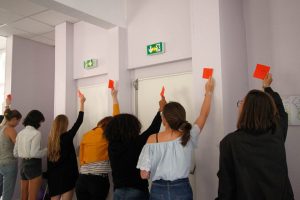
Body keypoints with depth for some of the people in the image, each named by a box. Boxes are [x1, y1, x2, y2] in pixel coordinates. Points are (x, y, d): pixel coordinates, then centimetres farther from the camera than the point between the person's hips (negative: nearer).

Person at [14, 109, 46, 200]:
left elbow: (15, 153, 12)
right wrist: (46, 150, -6)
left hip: (23, 165, 8)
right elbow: (34, 153, -21)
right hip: (33, 165, -8)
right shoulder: (36, 133, -14)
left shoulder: (20, 133, 8)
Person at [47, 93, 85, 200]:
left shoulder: (51, 138, 2)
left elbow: (49, 160, 7)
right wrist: (82, 102, -1)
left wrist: (49, 175, 17)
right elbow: (79, 121, -10)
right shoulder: (67, 137, -14)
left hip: (53, 176, 6)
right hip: (66, 175, -6)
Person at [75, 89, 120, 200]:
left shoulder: (86, 135, 7)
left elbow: (81, 158, 15)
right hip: (99, 180, -5)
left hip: (82, 179, 5)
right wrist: (114, 97, 12)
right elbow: (117, 118, 3)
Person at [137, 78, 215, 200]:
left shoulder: (152, 139, -13)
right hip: (181, 190, 1)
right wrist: (208, 92, 19)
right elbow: (204, 114, 7)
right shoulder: (188, 137, -8)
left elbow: (144, 174, -13)